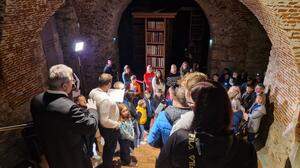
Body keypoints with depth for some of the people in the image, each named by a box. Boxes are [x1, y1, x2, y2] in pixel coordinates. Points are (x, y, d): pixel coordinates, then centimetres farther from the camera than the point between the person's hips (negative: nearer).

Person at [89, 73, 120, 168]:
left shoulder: (93, 92, -10)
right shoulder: (105, 99, -38)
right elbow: (105, 121, -35)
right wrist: (117, 124, -19)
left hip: (103, 127, 9)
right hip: (110, 129, -9)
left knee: (107, 146, 33)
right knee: (110, 149, 17)